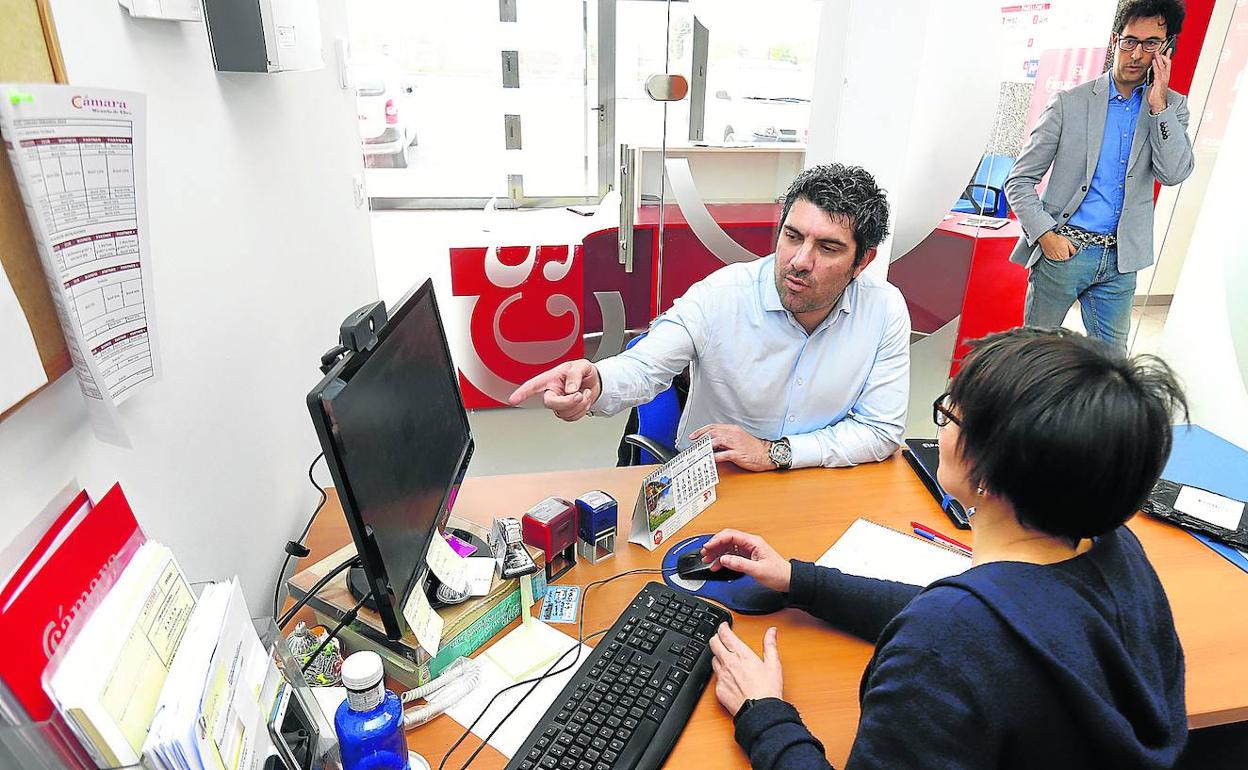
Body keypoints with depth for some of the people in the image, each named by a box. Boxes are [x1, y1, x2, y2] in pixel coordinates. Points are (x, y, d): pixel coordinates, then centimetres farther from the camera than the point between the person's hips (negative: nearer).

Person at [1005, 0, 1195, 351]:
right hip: (1062, 250, -3)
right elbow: (1019, 181, -4)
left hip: (1121, 259, 3)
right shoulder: (1070, 103, -2)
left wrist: (1158, 104, -13)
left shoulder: (1171, 106, 8)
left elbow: (1174, 173, -8)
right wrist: (1045, 235, -14)